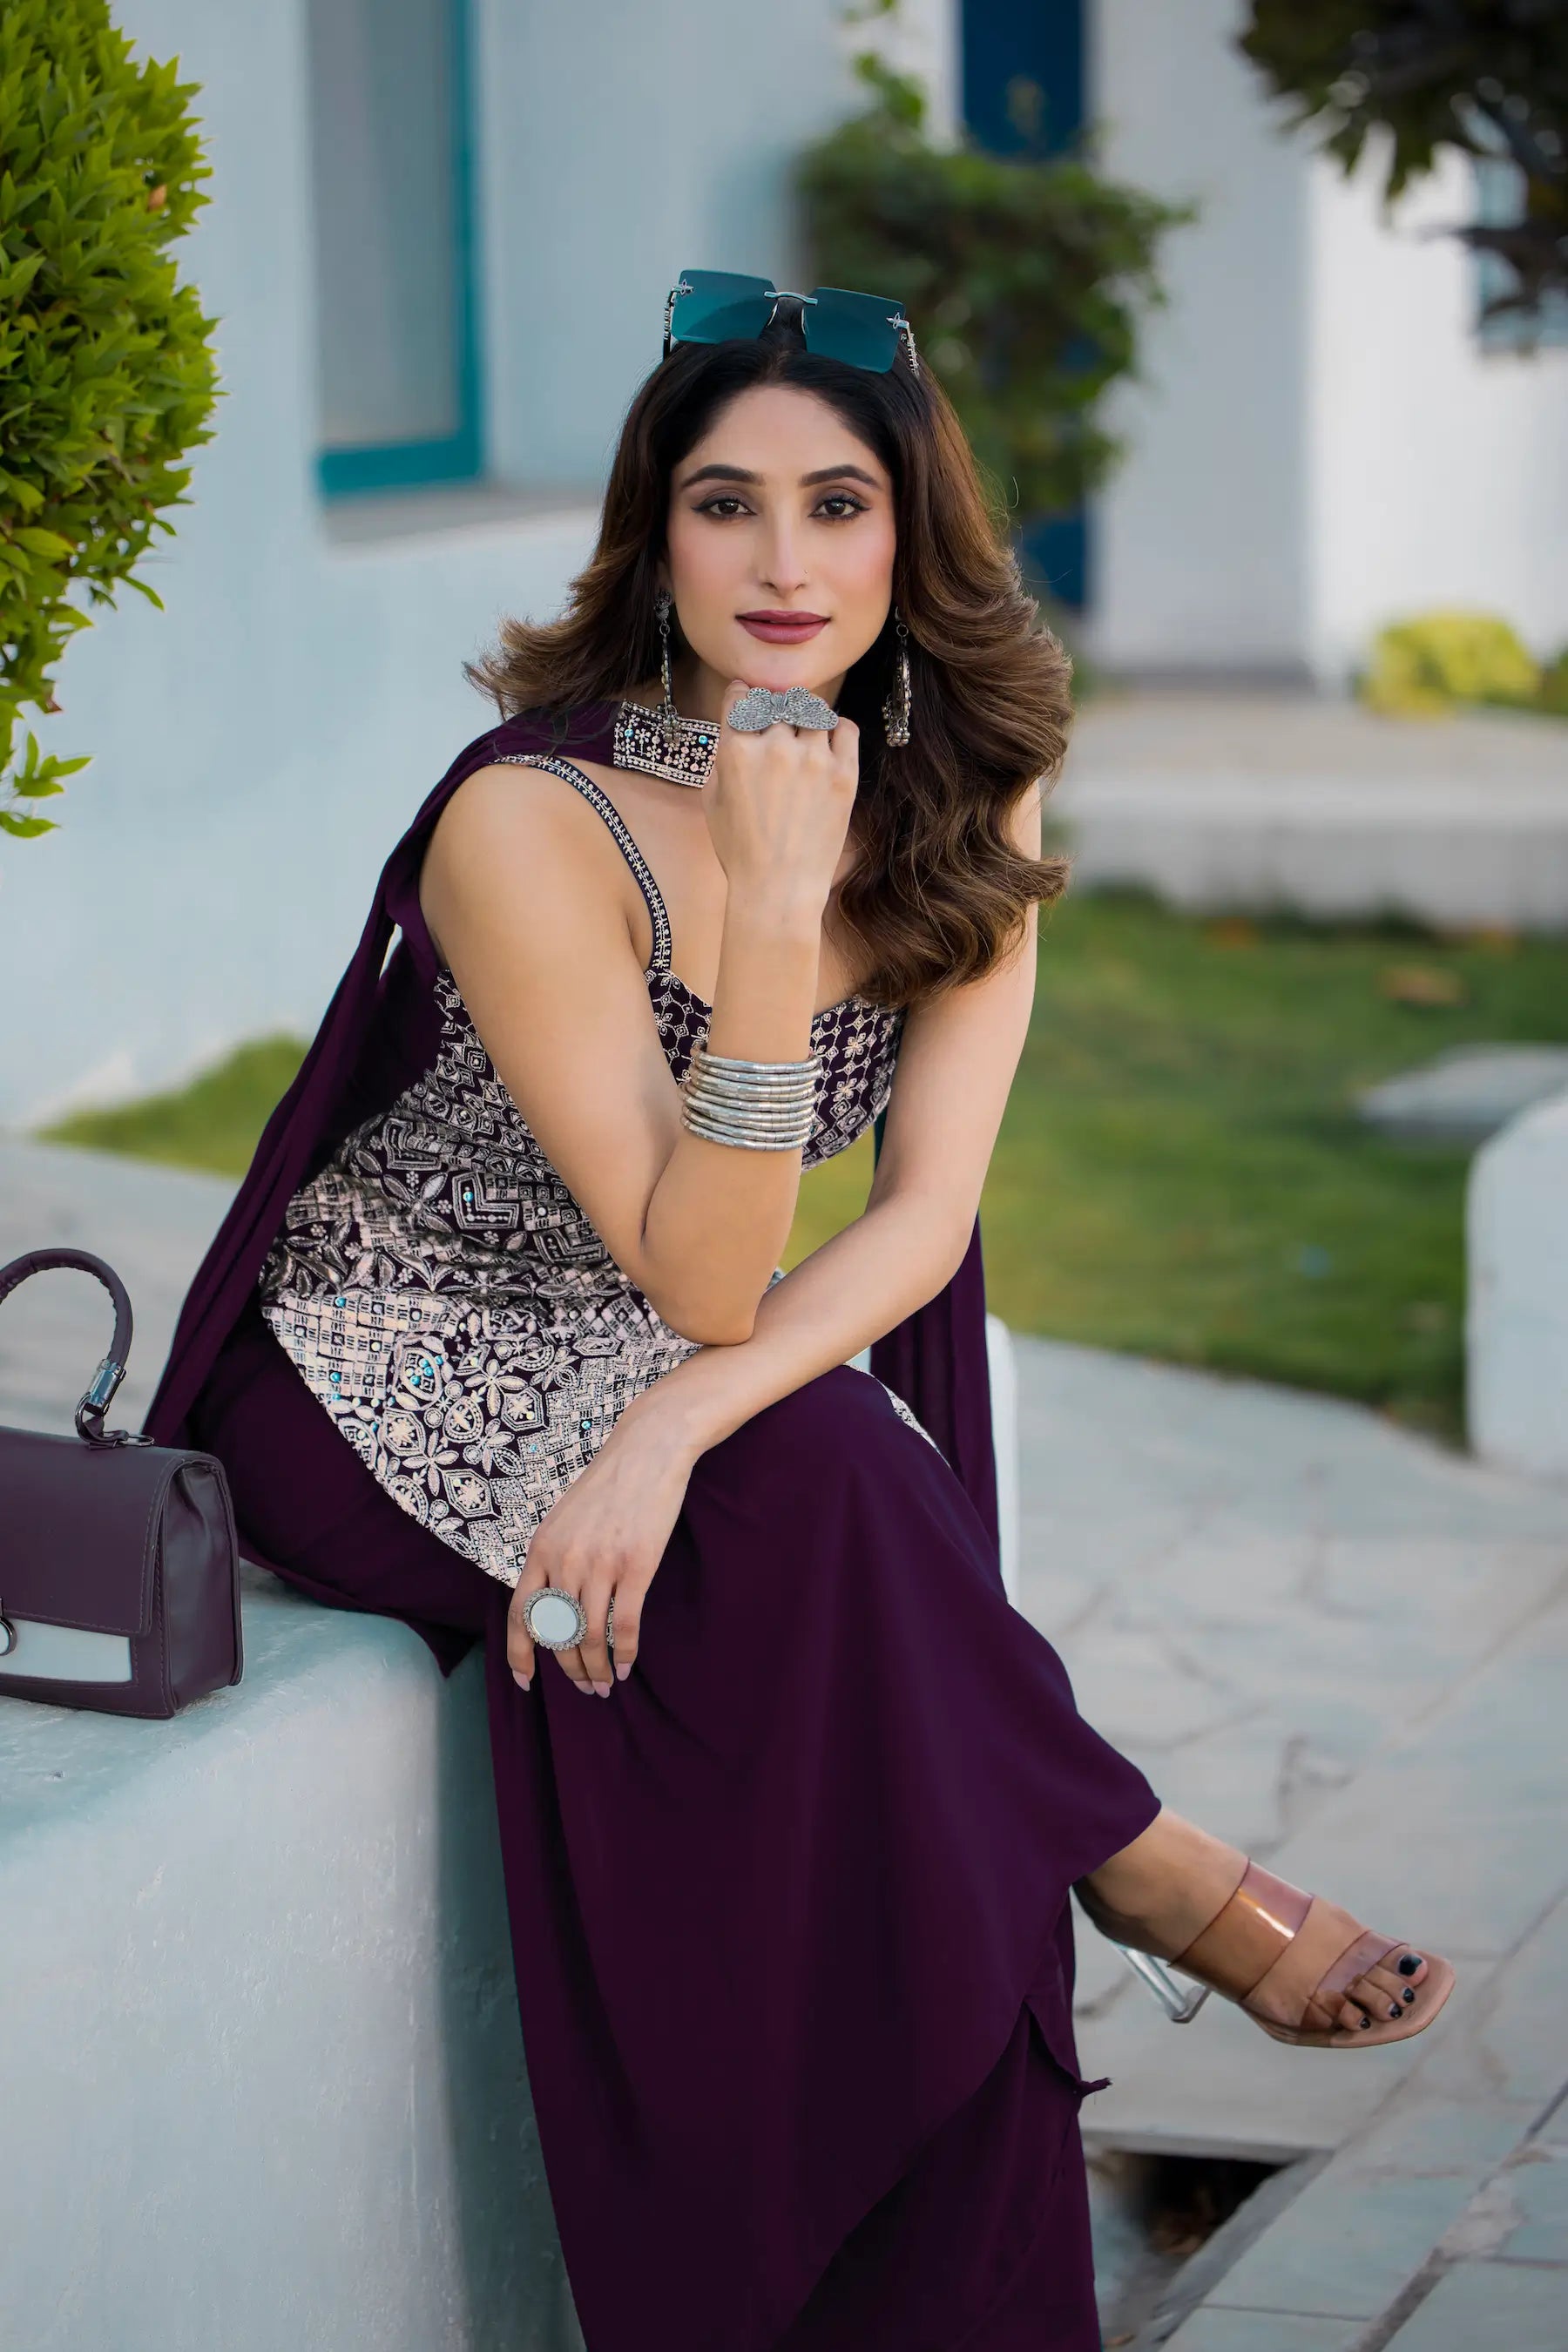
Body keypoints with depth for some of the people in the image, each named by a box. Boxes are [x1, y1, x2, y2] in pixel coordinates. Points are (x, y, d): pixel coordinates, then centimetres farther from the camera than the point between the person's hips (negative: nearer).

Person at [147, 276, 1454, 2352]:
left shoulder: (967, 798, -5)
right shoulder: (533, 823, -23)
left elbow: (926, 1211, -13)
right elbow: (702, 1283, -25)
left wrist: (673, 1429, -30)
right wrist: (774, 913, -37)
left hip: (628, 1383, 5)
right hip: (381, 1389, -5)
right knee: (817, 1477, -33)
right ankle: (1143, 1868, -13)